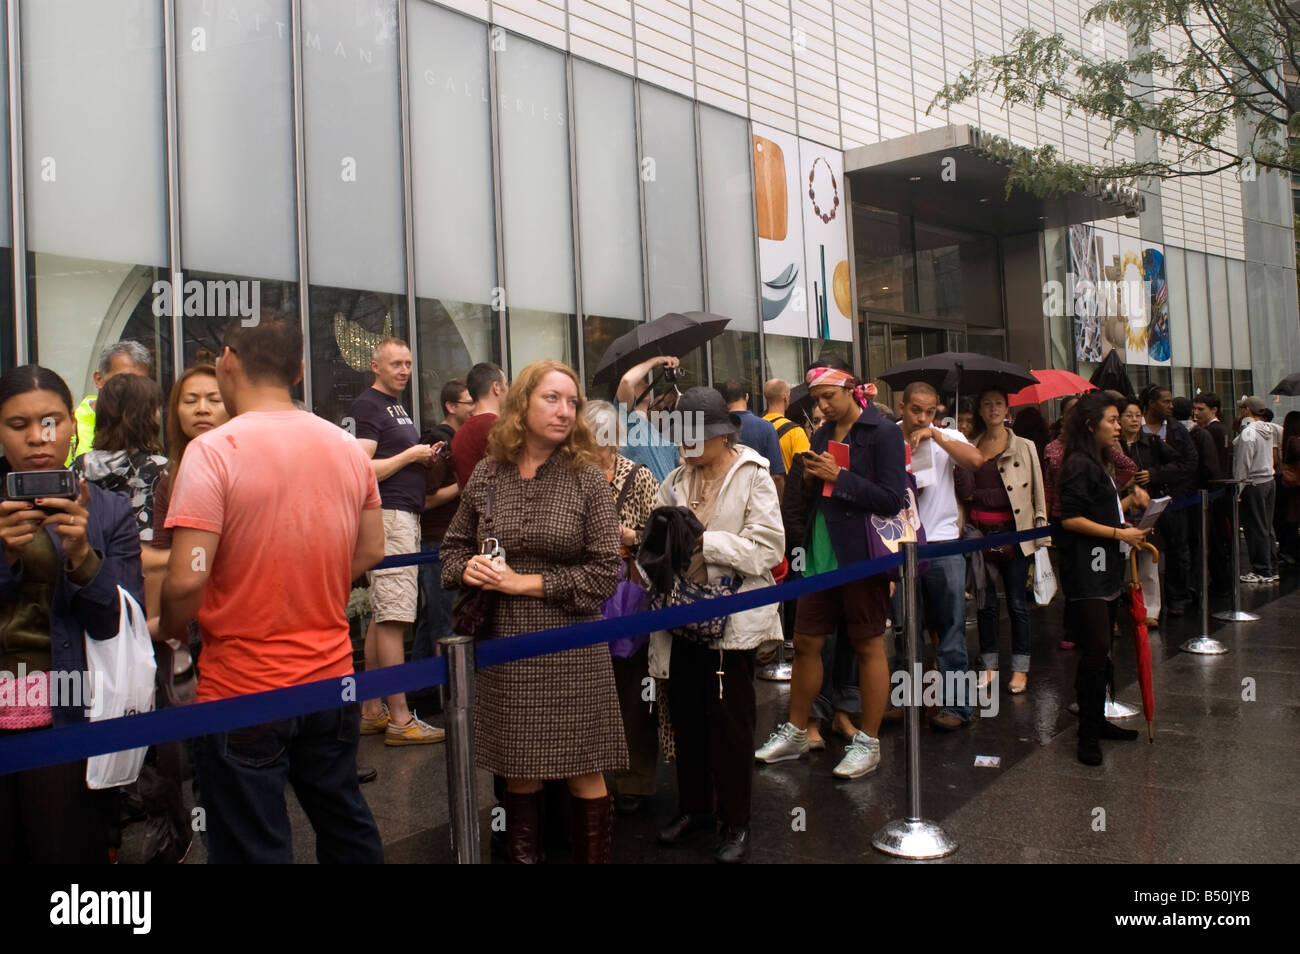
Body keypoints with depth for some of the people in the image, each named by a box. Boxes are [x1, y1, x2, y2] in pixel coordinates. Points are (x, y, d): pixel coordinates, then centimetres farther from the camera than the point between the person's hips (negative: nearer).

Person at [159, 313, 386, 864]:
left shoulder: (213, 450, -16)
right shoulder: (347, 447, 1)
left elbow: (186, 580, -20)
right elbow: (371, 551, 10)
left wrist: (167, 630, 0)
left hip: (244, 692, -5)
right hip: (331, 675, 5)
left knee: (255, 847, 9)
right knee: (346, 827, 21)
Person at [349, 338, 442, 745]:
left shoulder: (397, 406, 21)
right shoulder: (367, 406, -8)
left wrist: (425, 458, 10)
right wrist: (410, 455, -11)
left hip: (405, 514, 10)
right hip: (388, 516, -10)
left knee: (382, 617, 11)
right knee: (393, 618, -9)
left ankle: (372, 711, 18)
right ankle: (400, 719, -5)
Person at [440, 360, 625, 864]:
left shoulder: (587, 478, -5)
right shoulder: (486, 474, 2)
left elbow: (604, 572, -9)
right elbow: (453, 545, 15)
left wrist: (524, 582, -14)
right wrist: (466, 569, -8)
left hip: (572, 647, -2)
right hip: (505, 644, 2)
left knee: (584, 770, 7)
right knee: (519, 769, 14)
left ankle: (593, 855, 25)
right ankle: (523, 854, 32)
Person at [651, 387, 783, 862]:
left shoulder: (753, 478, -8)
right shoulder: (677, 480, 8)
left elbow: (767, 549, -17)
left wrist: (703, 542, -20)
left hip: (732, 615, -5)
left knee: (729, 722, 5)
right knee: (685, 716, 13)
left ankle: (735, 823, 20)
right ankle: (693, 806, 32)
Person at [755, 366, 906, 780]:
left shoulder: (882, 433, -8)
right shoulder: (823, 435, 12)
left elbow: (892, 499, -15)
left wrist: (840, 477, -17)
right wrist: (809, 479, -3)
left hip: (863, 556, -6)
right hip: (821, 555, 7)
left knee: (868, 645, 4)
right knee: (805, 642, 10)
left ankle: (868, 742, 16)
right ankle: (795, 733, 24)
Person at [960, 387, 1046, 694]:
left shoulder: (1024, 447, 3)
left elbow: (1037, 491, 2)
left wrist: (1040, 532, -4)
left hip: (1013, 532, -2)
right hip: (981, 533, 2)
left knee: (1016, 602, 3)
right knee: (986, 603, 8)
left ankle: (1020, 668, 13)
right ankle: (989, 664, 20)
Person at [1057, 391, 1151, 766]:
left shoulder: (1099, 464, 18)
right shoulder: (1079, 464, -13)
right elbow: (1071, 518, -19)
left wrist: (1130, 501, 9)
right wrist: (1119, 533, -19)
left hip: (1106, 569, 10)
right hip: (1086, 570, -10)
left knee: (1102, 649, 14)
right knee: (1096, 648, -11)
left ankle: (1098, 720, 24)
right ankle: (1088, 735, -4)